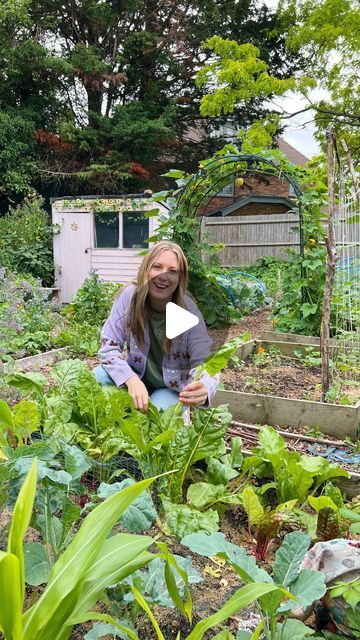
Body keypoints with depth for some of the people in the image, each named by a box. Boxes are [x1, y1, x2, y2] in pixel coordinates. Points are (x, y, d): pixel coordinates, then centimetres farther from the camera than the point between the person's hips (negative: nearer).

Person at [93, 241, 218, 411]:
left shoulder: (188, 313, -23)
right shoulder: (129, 295, -18)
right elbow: (108, 347, -16)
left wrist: (204, 390, -51)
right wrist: (131, 380, -35)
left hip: (173, 388, -1)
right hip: (136, 376, 2)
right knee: (98, 377, -25)